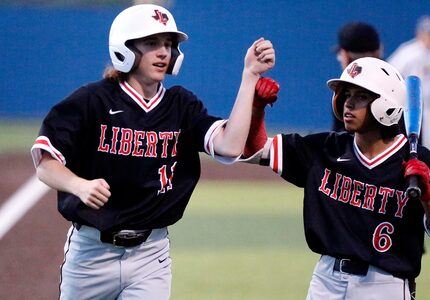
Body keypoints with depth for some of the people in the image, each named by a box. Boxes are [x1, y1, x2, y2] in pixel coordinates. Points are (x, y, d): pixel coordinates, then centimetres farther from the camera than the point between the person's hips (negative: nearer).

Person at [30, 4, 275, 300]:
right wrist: (80, 185, -32)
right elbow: (45, 166, -10)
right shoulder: (91, 101, -7)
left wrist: (250, 76, -17)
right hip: (90, 250, -2)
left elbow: (230, 146, -13)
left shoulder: (182, 106, 3)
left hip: (151, 255, 2)